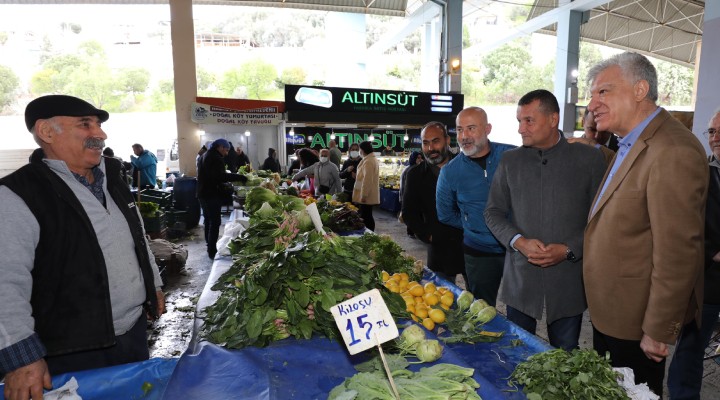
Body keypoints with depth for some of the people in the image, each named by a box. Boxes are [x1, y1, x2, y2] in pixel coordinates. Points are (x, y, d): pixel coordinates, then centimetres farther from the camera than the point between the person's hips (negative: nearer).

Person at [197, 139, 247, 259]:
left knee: (208, 220, 17)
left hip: (203, 193, 10)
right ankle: (212, 251, -7)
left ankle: (210, 246, 27)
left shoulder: (207, 155, 17)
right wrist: (240, 177, -27)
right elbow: (220, 176, -27)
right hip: (212, 195, -10)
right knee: (215, 222, -8)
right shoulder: (216, 158, -16)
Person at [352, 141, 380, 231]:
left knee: (366, 217, -5)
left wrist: (364, 195, -21)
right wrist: (357, 176, 15)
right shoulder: (373, 159, 15)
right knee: (368, 216, 16)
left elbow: (367, 180, -23)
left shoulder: (368, 161, -18)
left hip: (366, 196, -10)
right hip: (370, 195, 10)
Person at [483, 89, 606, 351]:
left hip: (568, 280, -1)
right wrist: (519, 242, -10)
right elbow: (493, 212, 7)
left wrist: (569, 250, -14)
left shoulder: (589, 158, -2)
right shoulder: (510, 160, 4)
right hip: (519, 279, 2)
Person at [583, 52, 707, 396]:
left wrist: (658, 331, -20)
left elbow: (677, 252, -26)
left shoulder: (673, 151, -25)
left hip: (635, 324, -9)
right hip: (610, 312, 9)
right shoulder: (632, 145, 8)